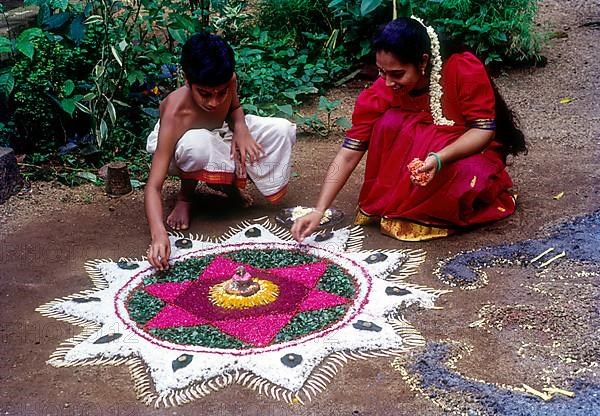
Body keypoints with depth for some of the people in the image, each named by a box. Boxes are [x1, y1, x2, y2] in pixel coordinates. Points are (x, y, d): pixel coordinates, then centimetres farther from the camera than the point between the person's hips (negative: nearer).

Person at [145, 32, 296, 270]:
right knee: (197, 145, -42)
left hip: (219, 134, 5)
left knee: (282, 131, -14)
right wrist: (159, 234, -59)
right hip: (177, 149, -5)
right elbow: (153, 186, -41)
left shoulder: (229, 81, -26)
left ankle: (229, 181, 3)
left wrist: (240, 128, -22)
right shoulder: (175, 114, -39)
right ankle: (185, 196, -11)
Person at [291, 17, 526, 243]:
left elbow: (485, 130, -24)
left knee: (471, 176, -37)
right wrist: (318, 211, -29)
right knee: (391, 121, -27)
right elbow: (348, 155, -20)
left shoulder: (465, 69, -27)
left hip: (470, 151, -2)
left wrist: (439, 158, -42)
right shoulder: (381, 92, -20)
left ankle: (394, 210, -17)